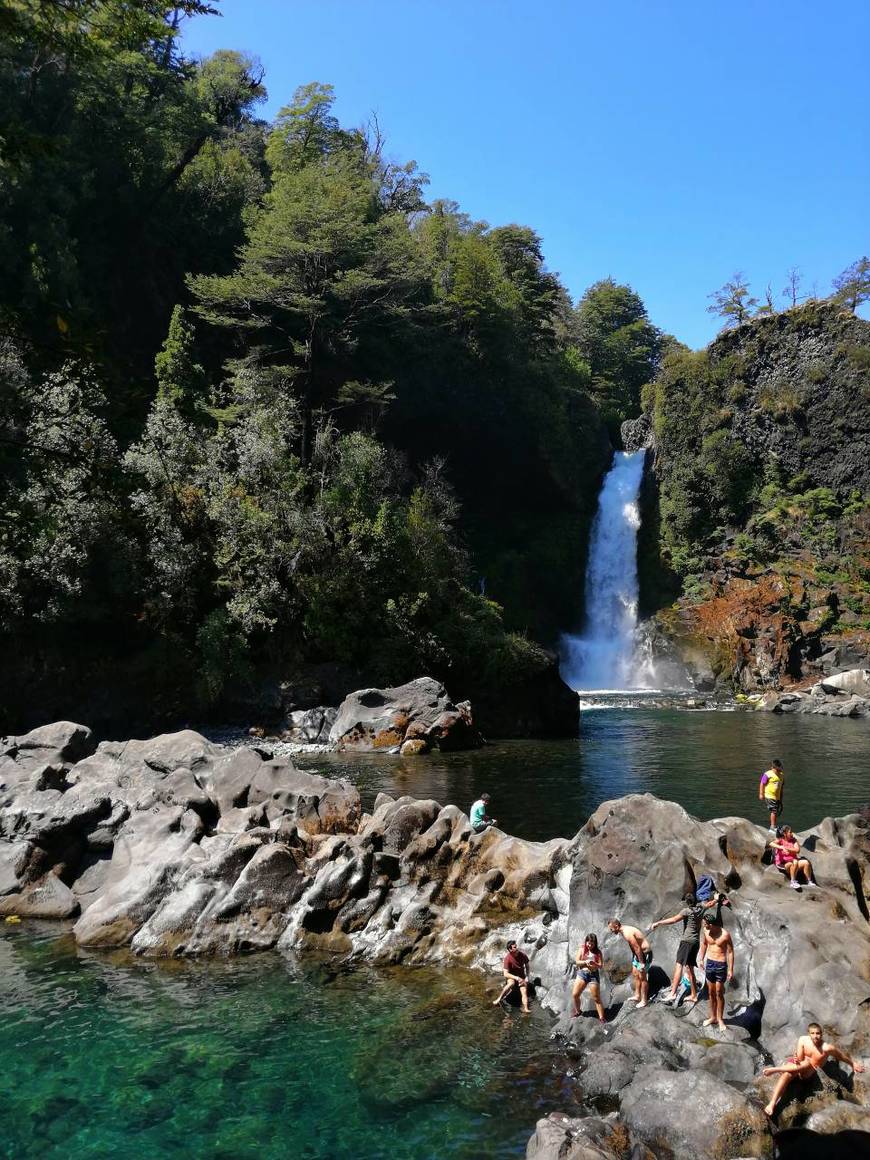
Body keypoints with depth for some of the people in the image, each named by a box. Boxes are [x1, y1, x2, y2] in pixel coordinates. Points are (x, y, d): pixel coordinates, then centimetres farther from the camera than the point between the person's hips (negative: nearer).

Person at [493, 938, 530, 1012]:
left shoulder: (523, 955, -12)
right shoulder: (507, 958, -24)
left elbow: (527, 966, 7)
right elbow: (505, 974, -25)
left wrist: (527, 977, -4)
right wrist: (516, 978, -31)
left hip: (521, 976, 3)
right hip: (511, 976, -3)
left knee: (524, 991, -21)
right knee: (511, 984, -36)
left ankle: (525, 1009, -34)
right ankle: (499, 999, -23)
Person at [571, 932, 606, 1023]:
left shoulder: (598, 952, -3)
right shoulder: (582, 949, 2)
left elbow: (600, 966, -6)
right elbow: (577, 961, -2)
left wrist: (594, 963, -26)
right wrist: (585, 962, -19)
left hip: (593, 975, -2)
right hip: (582, 973, 2)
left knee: (596, 998, -2)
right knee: (574, 994, 0)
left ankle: (601, 1018, 7)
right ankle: (577, 1012, 25)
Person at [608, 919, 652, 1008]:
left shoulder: (627, 933, -28)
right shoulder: (624, 931, 3)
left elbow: (637, 948, -26)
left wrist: (642, 963, -21)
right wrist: (634, 958, 17)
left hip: (644, 954, -10)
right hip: (638, 953, 10)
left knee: (642, 977, 1)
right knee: (635, 974, 18)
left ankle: (644, 1000, 13)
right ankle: (637, 996, 32)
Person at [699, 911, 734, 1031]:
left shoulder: (725, 935, -20)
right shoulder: (706, 931, -6)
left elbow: (730, 952, -12)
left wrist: (731, 970, -12)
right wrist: (701, 959, 16)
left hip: (721, 965, -5)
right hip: (709, 963, 5)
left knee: (719, 993, 2)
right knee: (711, 993, 13)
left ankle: (720, 1019, 17)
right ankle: (713, 1017, 27)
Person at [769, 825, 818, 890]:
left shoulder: (794, 840, 9)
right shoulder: (780, 840, -3)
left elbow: (797, 850, -7)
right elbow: (771, 844, -24)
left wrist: (787, 848, -18)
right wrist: (782, 847, -35)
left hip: (792, 861, 5)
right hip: (782, 864, -5)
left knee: (806, 862, -17)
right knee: (794, 863, -33)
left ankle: (809, 882, -5)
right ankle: (792, 882, -25)